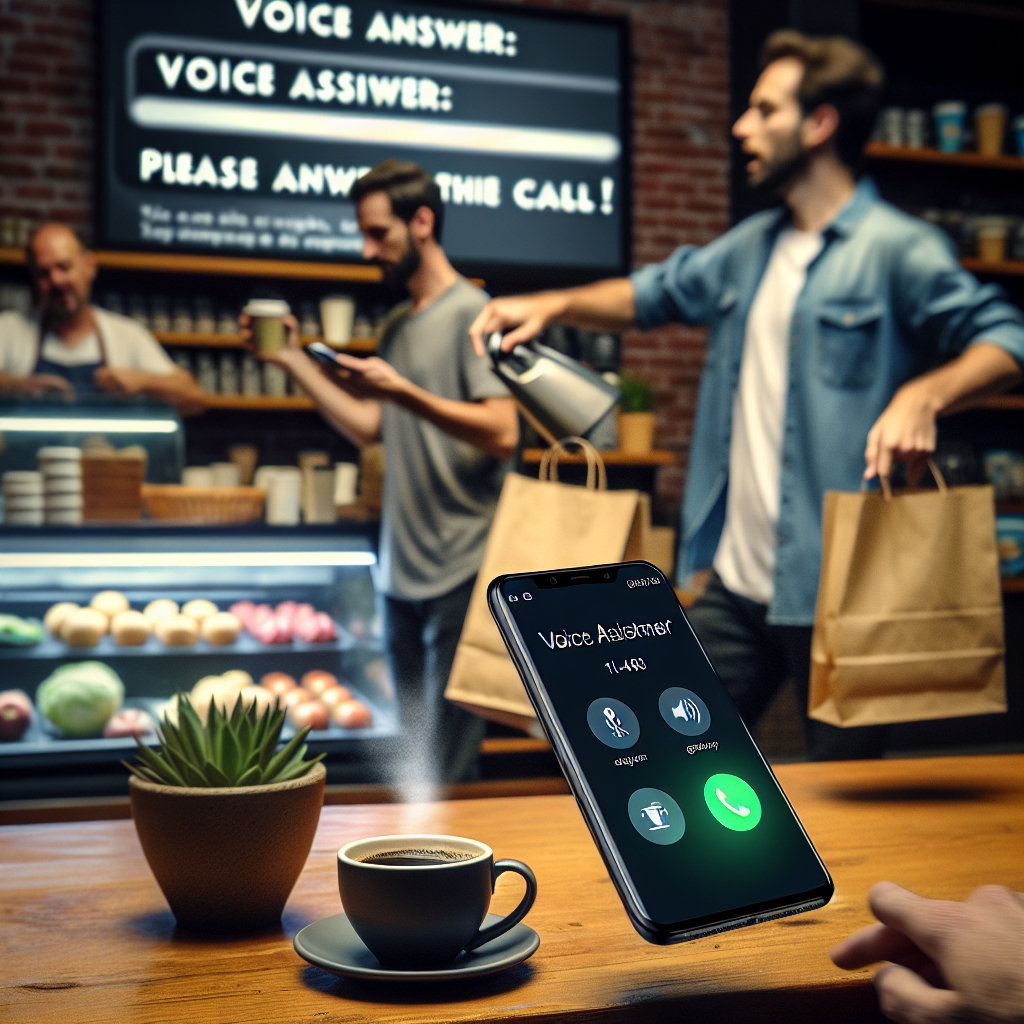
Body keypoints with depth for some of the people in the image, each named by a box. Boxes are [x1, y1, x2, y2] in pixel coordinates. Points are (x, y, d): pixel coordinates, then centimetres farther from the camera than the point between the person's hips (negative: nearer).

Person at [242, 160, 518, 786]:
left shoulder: (470, 312, -9)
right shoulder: (398, 326, 17)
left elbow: (502, 434, -17)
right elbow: (369, 427, 17)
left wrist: (403, 391, -22)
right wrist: (295, 360, 13)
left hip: (460, 569, -8)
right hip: (402, 569, 8)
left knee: (445, 772, -5)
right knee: (411, 761, 14)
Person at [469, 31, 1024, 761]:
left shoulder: (897, 249, -9)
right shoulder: (750, 249, 16)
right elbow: (655, 294, 28)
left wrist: (925, 394, -35)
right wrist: (552, 306, 13)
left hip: (838, 591, -7)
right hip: (736, 587, 7)